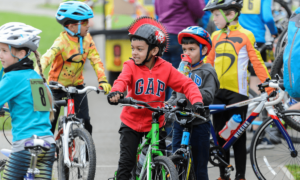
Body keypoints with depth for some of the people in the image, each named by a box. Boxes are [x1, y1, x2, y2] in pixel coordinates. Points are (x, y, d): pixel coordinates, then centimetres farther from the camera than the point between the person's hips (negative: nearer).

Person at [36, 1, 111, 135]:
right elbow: (47, 57, -40)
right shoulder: (62, 42, -25)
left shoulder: (87, 38, -8)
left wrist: (102, 80, -24)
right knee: (50, 123, 0)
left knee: (84, 122, -6)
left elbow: (95, 60, -10)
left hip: (76, 85, 4)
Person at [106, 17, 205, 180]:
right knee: (126, 161, -7)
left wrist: (197, 101, -26)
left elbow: (187, 85, -8)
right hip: (131, 123, -1)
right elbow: (122, 80, -27)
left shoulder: (166, 68, -5)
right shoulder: (131, 66, -8)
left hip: (155, 124, 1)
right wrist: (116, 92, -51)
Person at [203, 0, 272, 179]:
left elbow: (257, 62, -3)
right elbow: (208, 62, 18)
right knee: (220, 135, 7)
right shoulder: (215, 37, 11)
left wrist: (269, 88, -9)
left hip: (237, 91, -5)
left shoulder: (246, 36, -3)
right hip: (217, 91, 5)